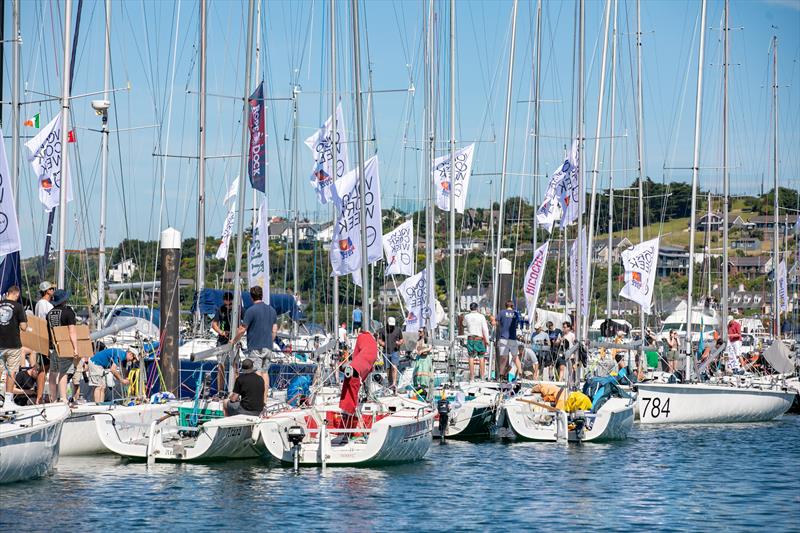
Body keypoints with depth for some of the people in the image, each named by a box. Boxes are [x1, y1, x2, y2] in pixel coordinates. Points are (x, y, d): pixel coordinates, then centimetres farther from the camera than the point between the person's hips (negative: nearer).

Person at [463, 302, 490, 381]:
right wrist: (487, 340, -1)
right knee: (481, 357, 9)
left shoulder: (467, 317, 0)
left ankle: (471, 376, 0)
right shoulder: (481, 317, -6)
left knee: (471, 357, 3)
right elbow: (485, 329, -7)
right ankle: (482, 375, 9)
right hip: (479, 339, -1)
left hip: (470, 338, 1)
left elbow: (464, 324, 22)